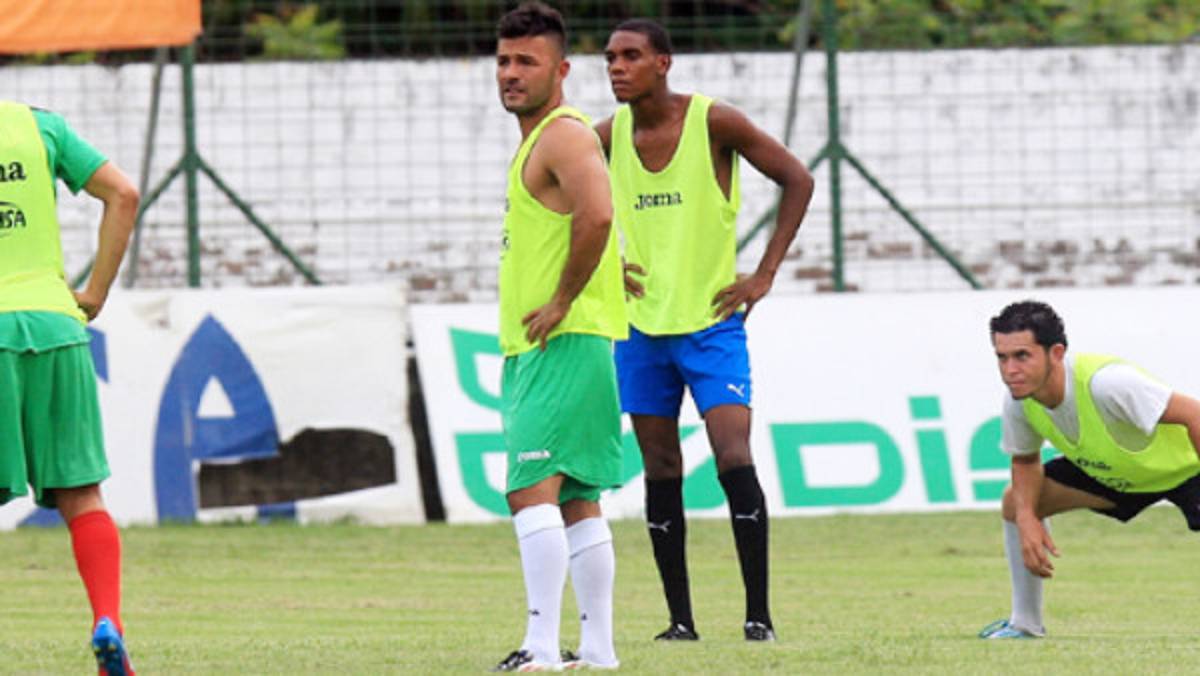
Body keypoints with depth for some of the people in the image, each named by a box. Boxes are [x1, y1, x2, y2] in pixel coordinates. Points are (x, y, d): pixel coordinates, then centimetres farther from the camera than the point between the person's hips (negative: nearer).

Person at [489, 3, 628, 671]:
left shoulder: (565, 135, -11)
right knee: (575, 498, 11)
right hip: (538, 347, 11)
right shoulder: (539, 139, 20)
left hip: (563, 343, -11)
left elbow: (596, 216, -28)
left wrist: (562, 302, -21)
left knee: (532, 489, -17)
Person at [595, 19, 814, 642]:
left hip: (711, 322, -4)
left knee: (733, 461, -14)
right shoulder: (608, 137, 2)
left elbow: (797, 181, -4)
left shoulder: (714, 122, -10)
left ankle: (758, 613, -8)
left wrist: (764, 276, -8)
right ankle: (679, 620, 10)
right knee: (660, 471, 5)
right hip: (641, 327, 4)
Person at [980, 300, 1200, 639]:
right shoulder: (1018, 402, -18)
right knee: (1016, 503, 5)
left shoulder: (1104, 382, -41)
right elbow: (1025, 460, 3)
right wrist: (1027, 518, -16)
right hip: (1109, 470, 7)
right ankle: (1025, 623, 23)